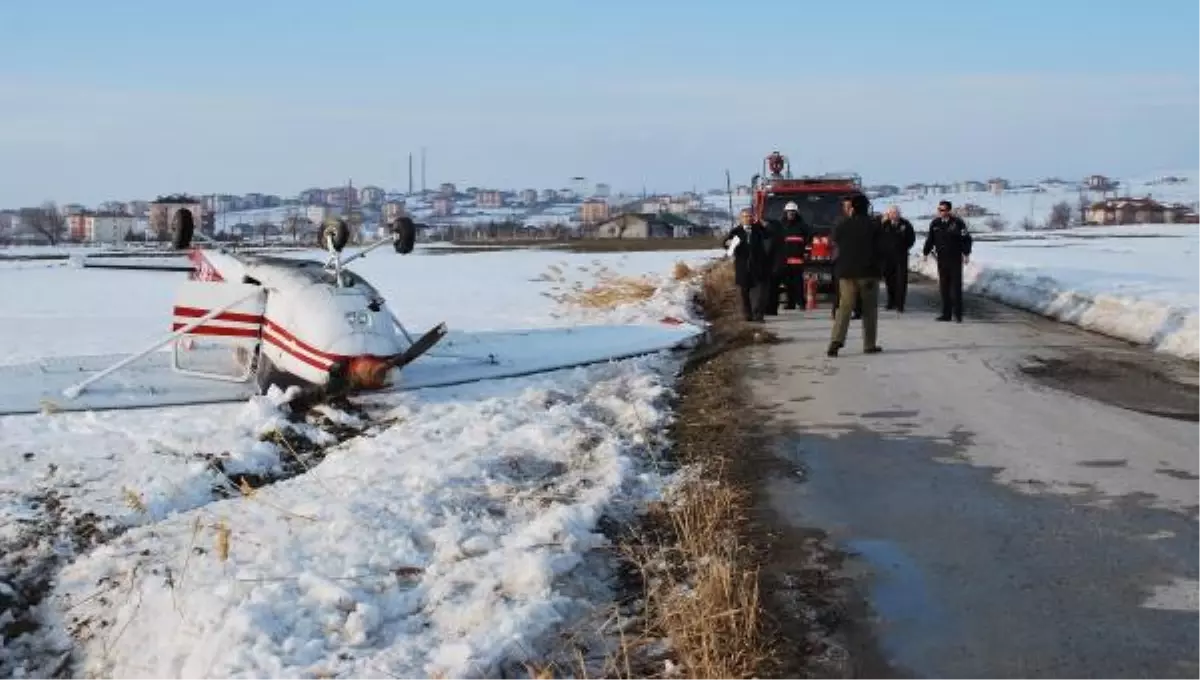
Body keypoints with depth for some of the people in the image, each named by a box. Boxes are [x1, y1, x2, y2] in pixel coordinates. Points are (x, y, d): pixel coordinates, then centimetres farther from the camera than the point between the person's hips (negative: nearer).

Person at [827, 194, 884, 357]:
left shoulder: (842, 226, 0)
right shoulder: (874, 226, -5)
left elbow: (836, 245, 11)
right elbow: (881, 249, -3)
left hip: (846, 272, 2)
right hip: (868, 272, -2)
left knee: (844, 307, 2)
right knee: (869, 309, 8)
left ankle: (836, 340, -14)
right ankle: (869, 345, 10)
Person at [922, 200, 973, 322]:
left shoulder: (957, 222, -7)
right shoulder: (935, 223, 6)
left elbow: (966, 238, -5)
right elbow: (930, 239, 14)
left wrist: (966, 253, -10)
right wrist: (925, 252, 7)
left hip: (955, 258, -4)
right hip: (942, 258, 4)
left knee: (956, 286, -3)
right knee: (944, 286, 5)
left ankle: (958, 314, 1)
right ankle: (946, 314, 10)